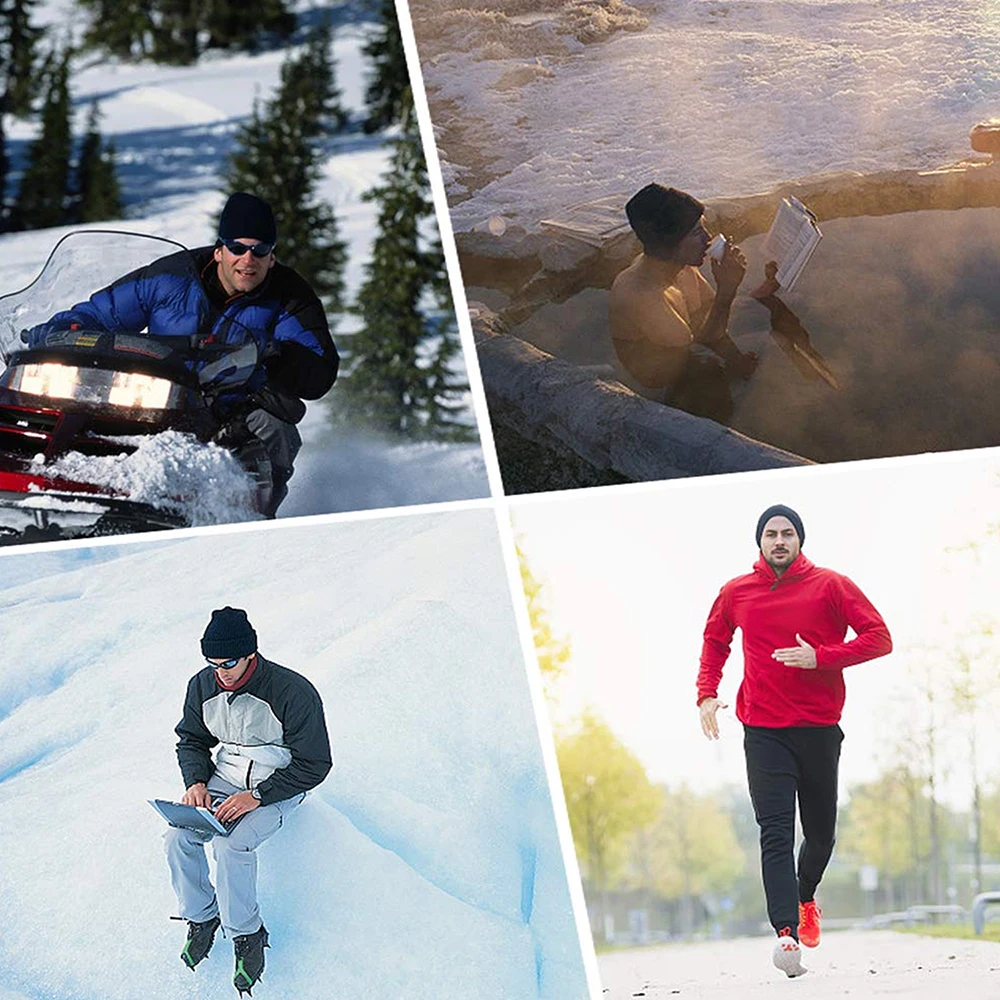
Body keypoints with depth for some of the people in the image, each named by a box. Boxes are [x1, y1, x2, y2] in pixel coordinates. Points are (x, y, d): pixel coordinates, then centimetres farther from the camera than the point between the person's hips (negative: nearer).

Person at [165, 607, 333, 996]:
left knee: (231, 845, -30)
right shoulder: (203, 686, -5)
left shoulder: (293, 692, -22)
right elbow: (191, 739, 14)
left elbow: (314, 764, -16)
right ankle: (201, 917, 3)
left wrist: (256, 796, -23)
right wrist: (196, 782, -7)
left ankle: (247, 935, -11)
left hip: (278, 785, -5)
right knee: (178, 836, -19)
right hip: (225, 779, 5)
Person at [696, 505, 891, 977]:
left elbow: (879, 638, -5)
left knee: (821, 833, 13)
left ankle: (805, 898, 43)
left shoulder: (831, 586, -1)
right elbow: (715, 642, 23)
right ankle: (787, 934, -24)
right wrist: (707, 693, 7)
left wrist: (821, 657, -16)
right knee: (775, 833, -14)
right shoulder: (736, 593, 6)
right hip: (763, 733, 0)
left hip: (819, 729, 0)